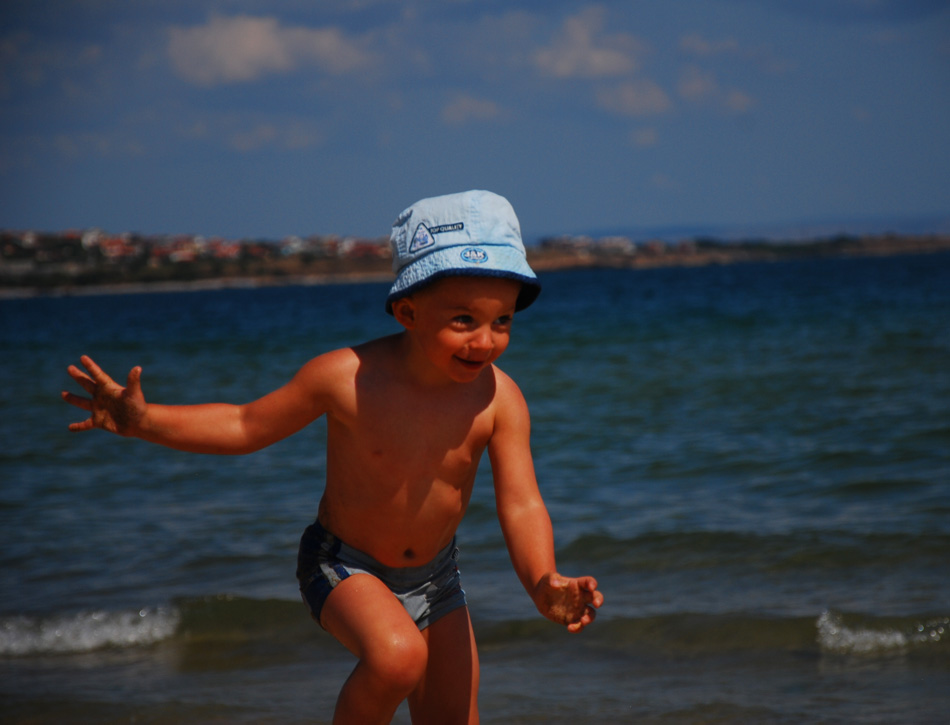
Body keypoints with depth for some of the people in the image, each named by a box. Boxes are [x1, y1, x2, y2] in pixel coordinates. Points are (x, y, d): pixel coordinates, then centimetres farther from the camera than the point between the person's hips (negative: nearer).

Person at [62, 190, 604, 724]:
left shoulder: (499, 398, -20)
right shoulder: (347, 377, -25)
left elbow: (521, 504, -22)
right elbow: (247, 427, -11)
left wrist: (543, 583, -42)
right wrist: (143, 421, -21)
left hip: (433, 576, 4)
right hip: (344, 565, -4)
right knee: (398, 656, -34)